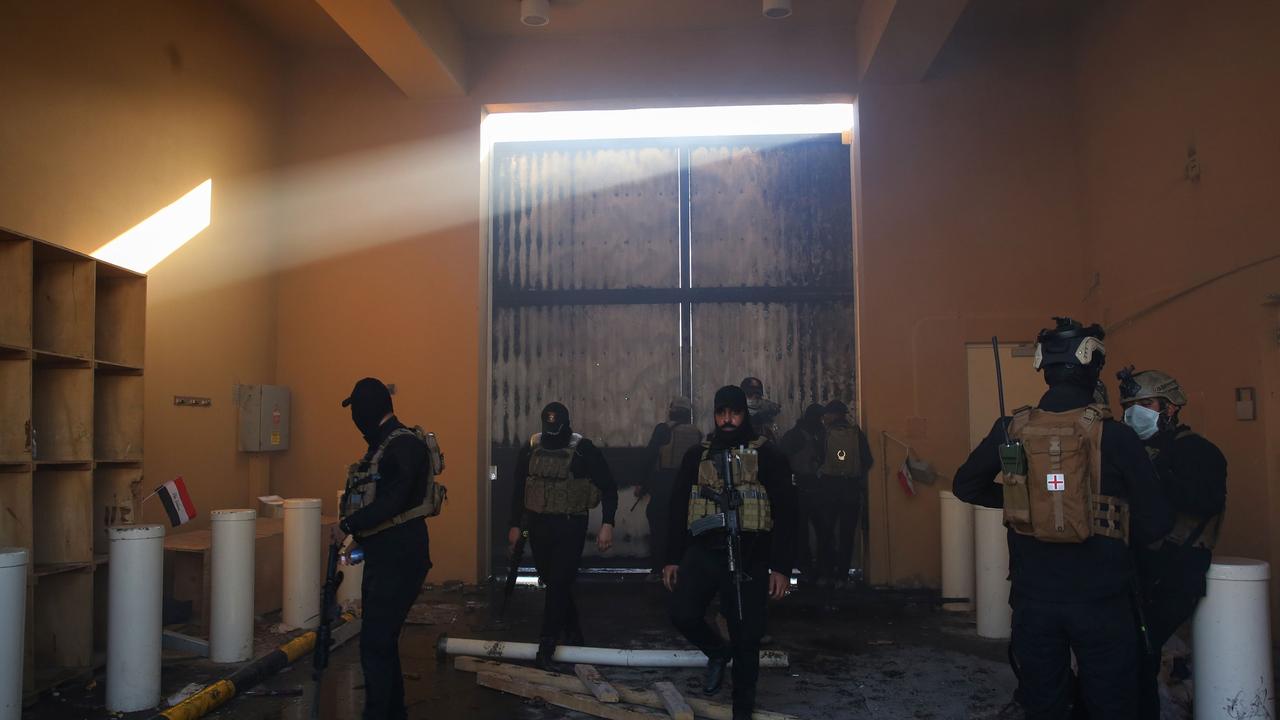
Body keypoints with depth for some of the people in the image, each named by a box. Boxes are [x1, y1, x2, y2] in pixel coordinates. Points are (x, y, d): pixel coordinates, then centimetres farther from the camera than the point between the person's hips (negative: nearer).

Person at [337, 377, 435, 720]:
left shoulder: (405, 445, -17)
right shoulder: (382, 444, 14)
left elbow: (391, 502, -25)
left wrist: (349, 525, -15)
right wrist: (360, 538, 6)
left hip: (400, 560, -10)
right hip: (382, 556, 10)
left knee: (375, 644, -8)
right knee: (382, 640, 18)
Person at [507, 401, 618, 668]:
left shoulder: (584, 450, -9)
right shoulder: (530, 450, 2)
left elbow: (608, 488, -6)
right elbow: (518, 489, 13)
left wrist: (607, 524, -13)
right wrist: (515, 525, 13)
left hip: (571, 526, -4)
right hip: (538, 525, 4)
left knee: (559, 583, -9)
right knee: (552, 582, 13)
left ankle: (547, 644, 0)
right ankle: (573, 634, 31)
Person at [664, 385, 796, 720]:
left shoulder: (768, 455, 0)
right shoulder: (697, 455, 10)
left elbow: (785, 513, -2)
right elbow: (678, 507, 12)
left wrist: (781, 567, -8)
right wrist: (672, 558, 9)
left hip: (748, 556, -2)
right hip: (703, 550, 2)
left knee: (746, 637, 3)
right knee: (683, 615, -16)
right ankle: (717, 652, 17)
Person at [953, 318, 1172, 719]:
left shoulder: (1011, 431, -4)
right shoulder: (1114, 436, -12)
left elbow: (966, 485, 9)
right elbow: (1155, 523, -8)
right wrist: (1114, 535, 11)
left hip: (1034, 595, 3)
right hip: (1099, 596, -2)